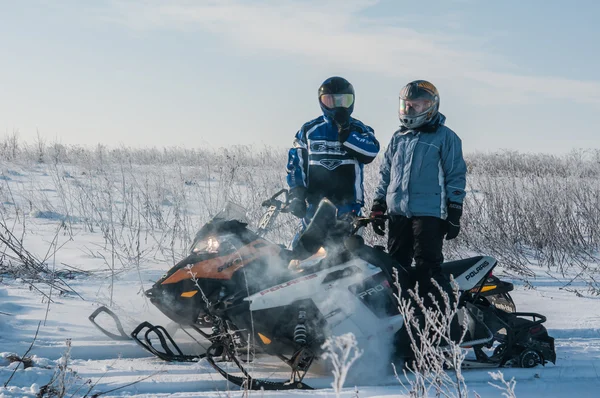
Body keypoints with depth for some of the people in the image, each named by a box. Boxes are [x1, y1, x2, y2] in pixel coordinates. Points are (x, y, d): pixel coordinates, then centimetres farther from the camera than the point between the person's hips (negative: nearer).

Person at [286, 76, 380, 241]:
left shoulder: (359, 129, 7)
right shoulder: (309, 130, 10)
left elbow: (370, 153, -13)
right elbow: (295, 164, 9)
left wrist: (346, 133, -18)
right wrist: (296, 195, -2)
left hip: (348, 204, -1)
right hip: (315, 203, 1)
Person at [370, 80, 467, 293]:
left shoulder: (445, 137, 0)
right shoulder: (399, 137, 17)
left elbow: (456, 175, -3)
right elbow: (385, 173, 22)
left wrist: (454, 214, -8)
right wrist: (377, 208, 16)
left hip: (429, 213, -6)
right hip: (398, 212, 6)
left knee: (427, 267, -10)